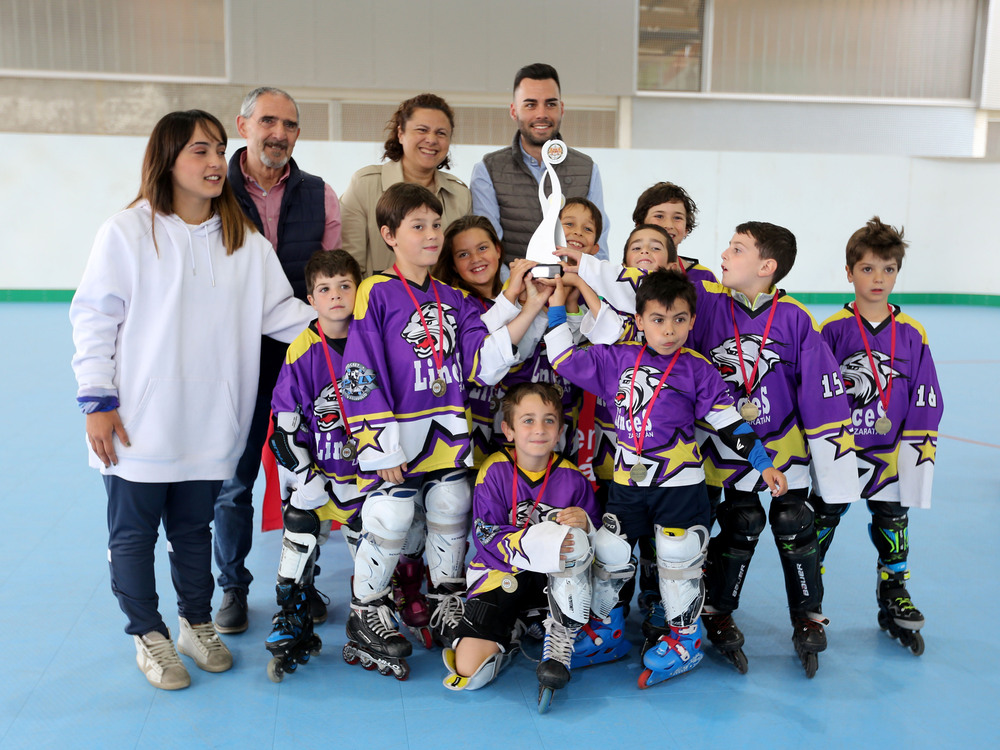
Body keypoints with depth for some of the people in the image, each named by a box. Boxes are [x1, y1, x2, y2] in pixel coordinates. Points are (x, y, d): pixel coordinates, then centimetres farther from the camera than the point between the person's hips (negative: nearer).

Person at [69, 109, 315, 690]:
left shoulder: (244, 240, 4)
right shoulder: (127, 233, -6)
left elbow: (278, 311, 3)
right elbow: (95, 319, -5)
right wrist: (97, 402, -8)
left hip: (207, 424, 3)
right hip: (137, 425, -2)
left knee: (194, 528, 17)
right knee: (134, 532, 10)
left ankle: (197, 624, 36)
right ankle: (149, 635, 29)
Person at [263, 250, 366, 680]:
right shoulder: (302, 352, -9)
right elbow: (285, 424, -6)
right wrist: (307, 479, -11)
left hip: (367, 473, 2)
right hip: (315, 474, -1)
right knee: (301, 539, 0)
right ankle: (290, 628, 18)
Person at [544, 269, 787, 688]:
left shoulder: (698, 370, -6)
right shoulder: (616, 359, 1)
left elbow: (729, 422, -3)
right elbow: (566, 360, 6)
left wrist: (763, 464, -5)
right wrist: (557, 311, 4)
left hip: (680, 484, -3)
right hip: (627, 483, 4)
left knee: (679, 559, 3)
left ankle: (685, 638, 24)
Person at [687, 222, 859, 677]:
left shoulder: (795, 319, -12)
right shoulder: (707, 303, -9)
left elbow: (822, 389, -8)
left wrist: (832, 449, -7)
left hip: (785, 444, 0)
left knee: (793, 527, 6)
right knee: (739, 527, 4)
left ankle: (808, 616, 26)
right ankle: (716, 613, 24)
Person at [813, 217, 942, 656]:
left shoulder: (912, 335, 0)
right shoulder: (832, 330, -8)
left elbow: (925, 401, 3)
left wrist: (917, 450, -2)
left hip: (890, 456, 2)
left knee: (893, 525, 14)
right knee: (821, 524, 8)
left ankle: (894, 602, 31)